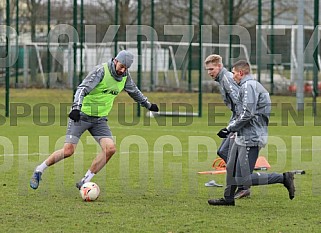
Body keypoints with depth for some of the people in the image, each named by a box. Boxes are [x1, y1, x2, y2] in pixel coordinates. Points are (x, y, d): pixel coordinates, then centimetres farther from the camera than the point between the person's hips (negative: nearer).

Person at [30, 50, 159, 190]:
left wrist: (148, 105, 37)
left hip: (100, 119, 6)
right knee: (68, 151, -14)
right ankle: (39, 170, 8)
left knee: (110, 149, -15)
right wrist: (76, 107, -40)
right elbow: (82, 89, -25)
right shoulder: (101, 71, -17)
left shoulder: (125, 77, 5)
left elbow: (134, 92, 26)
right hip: (81, 115, -6)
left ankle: (85, 181, -5)